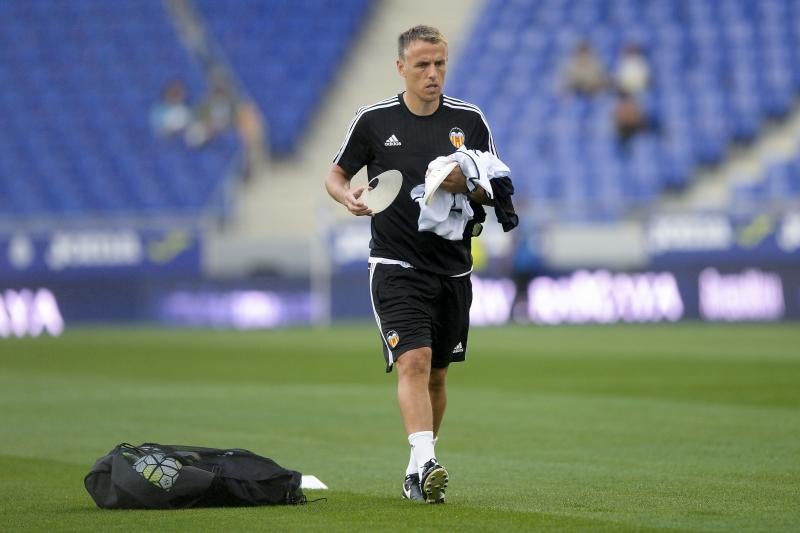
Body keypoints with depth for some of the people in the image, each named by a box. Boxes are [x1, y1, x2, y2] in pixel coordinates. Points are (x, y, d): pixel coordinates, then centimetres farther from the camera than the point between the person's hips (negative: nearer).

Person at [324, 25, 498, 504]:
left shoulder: (469, 120, 4)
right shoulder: (373, 121, -1)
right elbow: (336, 175, 10)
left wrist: (467, 186, -14)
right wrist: (348, 197, -12)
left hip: (453, 268, 3)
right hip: (395, 264, -3)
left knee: (437, 375, 11)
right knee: (413, 361, -20)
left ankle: (420, 472, 26)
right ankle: (425, 463, -32)